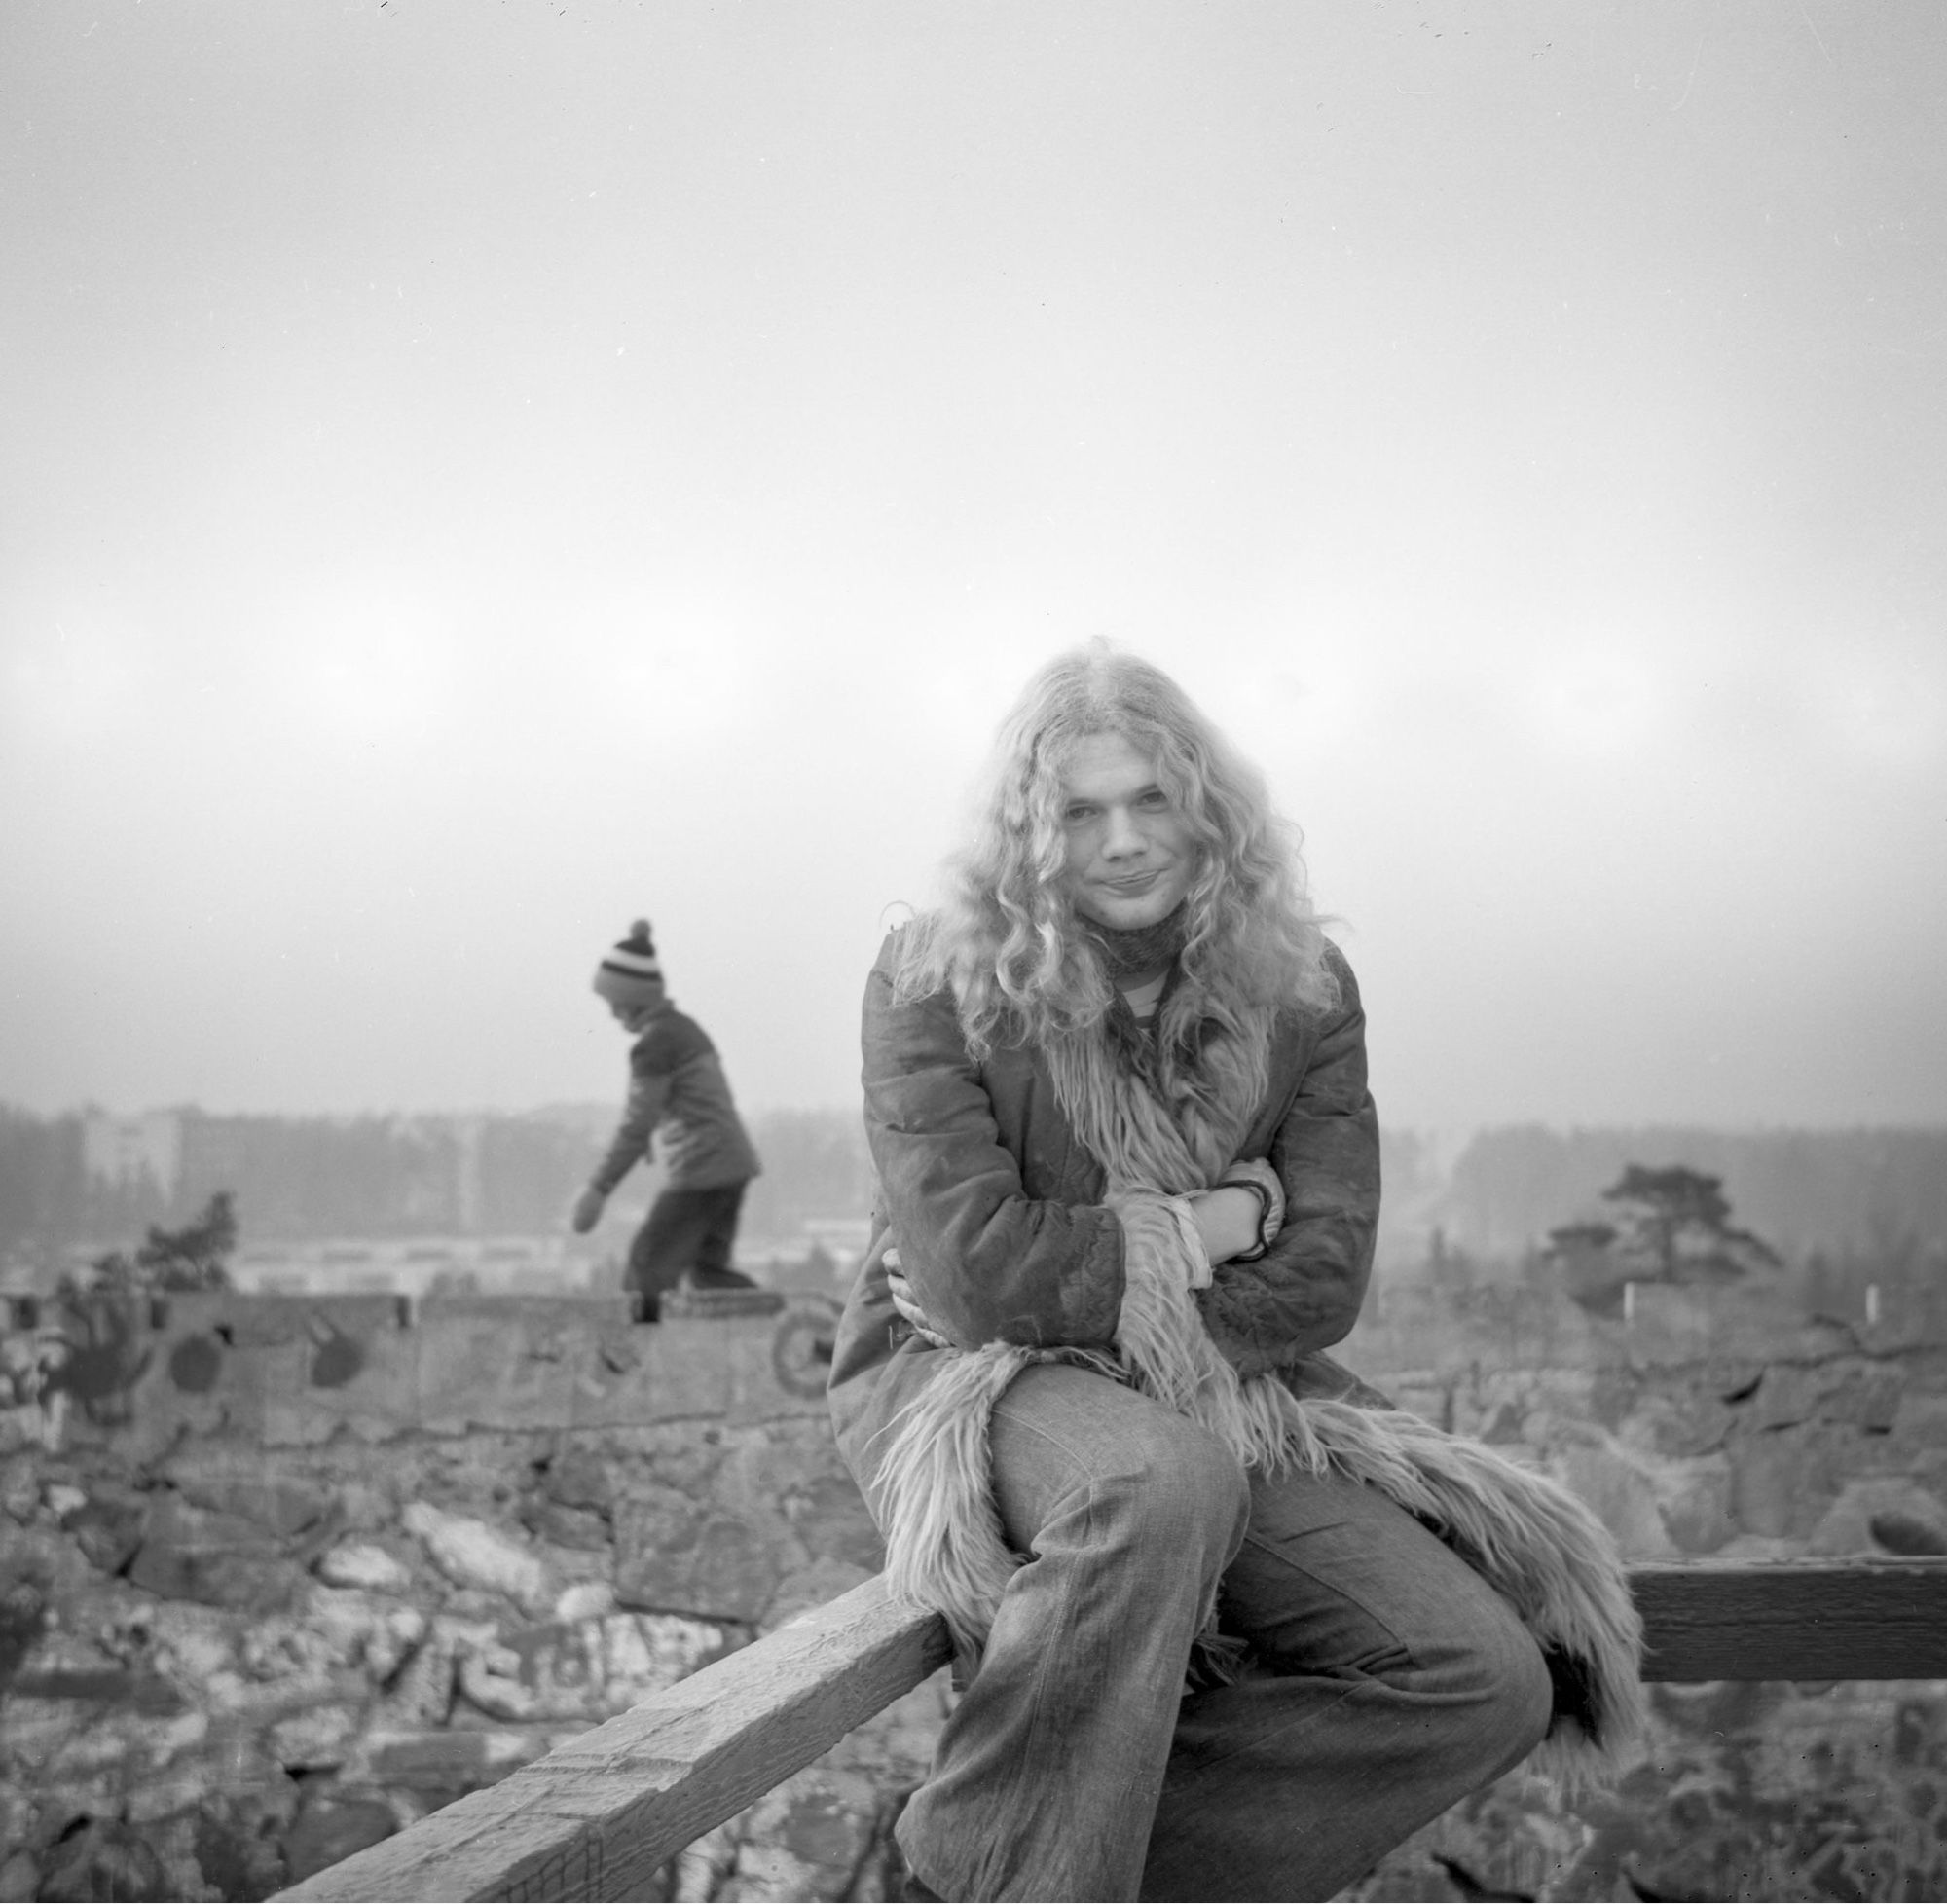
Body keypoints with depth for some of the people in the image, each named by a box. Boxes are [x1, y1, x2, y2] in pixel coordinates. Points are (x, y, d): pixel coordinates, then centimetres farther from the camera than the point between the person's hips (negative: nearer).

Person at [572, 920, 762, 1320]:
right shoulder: (685, 1028, 16)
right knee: (707, 1271, 15)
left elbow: (637, 1125, -16)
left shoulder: (654, 1043, -12)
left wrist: (598, 1189, -15)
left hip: (700, 1170, -9)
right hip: (732, 1164, 9)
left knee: (646, 1270, 0)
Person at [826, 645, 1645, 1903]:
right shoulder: (937, 983, -9)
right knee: (1167, 1480, -41)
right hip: (955, 1384, -4)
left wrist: (1094, 1288, -15)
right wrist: (1212, 1224, -12)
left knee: (1490, 1682, -15)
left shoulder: (1299, 992, 1)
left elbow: (1322, 1282, -6)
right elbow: (978, 1268, -20)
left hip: (1227, 1406, 5)